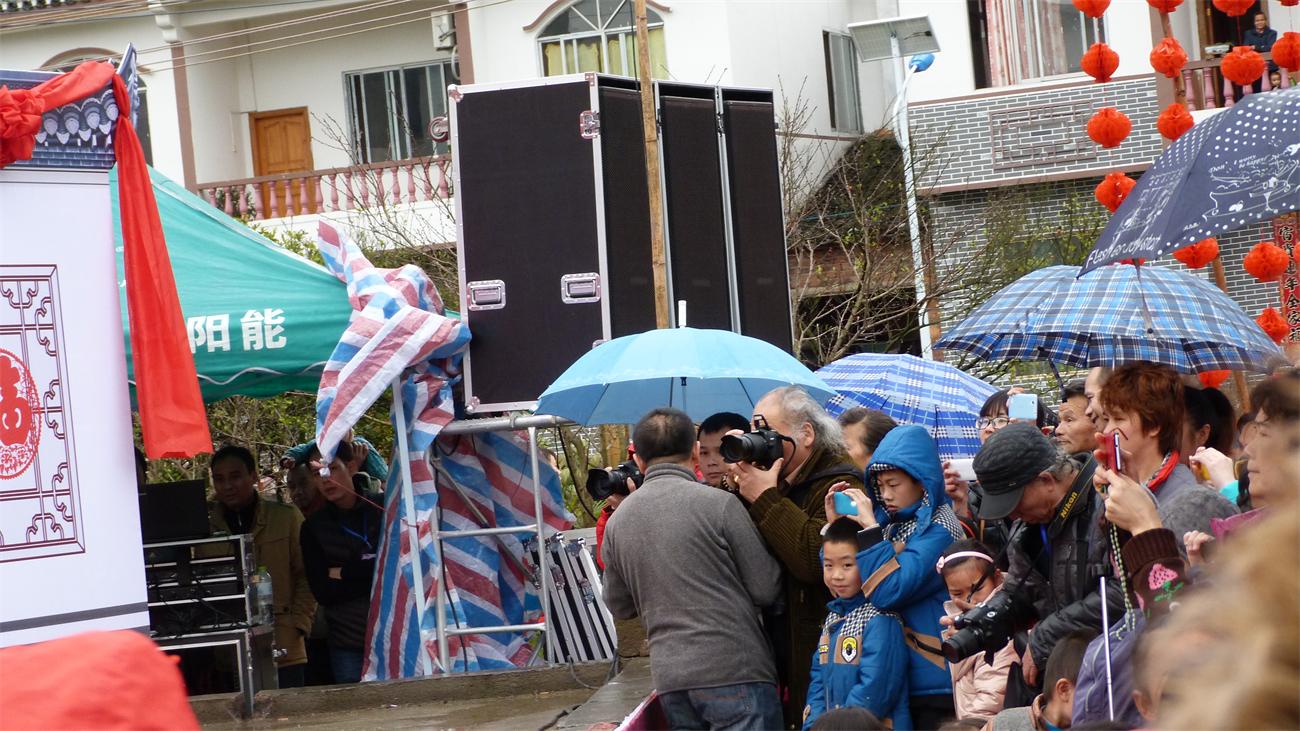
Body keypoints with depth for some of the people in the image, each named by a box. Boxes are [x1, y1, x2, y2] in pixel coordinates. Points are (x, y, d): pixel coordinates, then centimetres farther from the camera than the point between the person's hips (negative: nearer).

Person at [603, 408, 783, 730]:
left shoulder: (617, 520, 8)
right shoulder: (718, 504, -7)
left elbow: (620, 607, 18)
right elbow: (766, 588, -5)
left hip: (669, 679, 5)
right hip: (734, 672, -5)